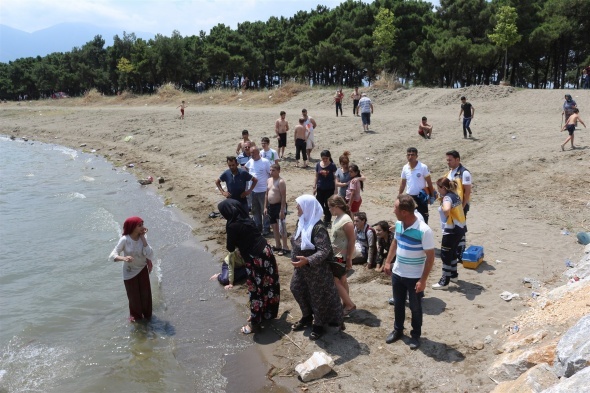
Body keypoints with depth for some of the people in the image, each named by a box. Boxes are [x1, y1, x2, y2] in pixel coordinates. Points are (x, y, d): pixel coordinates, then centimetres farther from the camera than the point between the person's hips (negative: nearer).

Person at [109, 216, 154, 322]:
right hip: (130, 272, -2)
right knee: (133, 295, 13)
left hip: (142, 269, 2)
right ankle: (135, 314, 40)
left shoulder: (143, 238, -17)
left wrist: (143, 238, -28)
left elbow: (150, 255, -26)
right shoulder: (124, 240, -26)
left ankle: (146, 314, 37)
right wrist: (124, 258, -49)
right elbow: (112, 256, -28)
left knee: (145, 293, 11)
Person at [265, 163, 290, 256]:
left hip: (279, 206, -8)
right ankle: (277, 245, 28)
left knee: (281, 227, -5)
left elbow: (284, 197, -18)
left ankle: (285, 247, 1)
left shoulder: (281, 182, -15)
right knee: (274, 226, 16)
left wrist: (282, 210, -22)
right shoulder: (269, 180, 10)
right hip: (270, 206, 9)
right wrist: (265, 207, 12)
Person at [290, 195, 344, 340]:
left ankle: (319, 324, 28)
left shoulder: (318, 228, -27)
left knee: (318, 297, 9)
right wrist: (295, 259, 18)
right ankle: (307, 317, 42)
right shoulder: (301, 222, -1)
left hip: (317, 270, -9)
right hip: (301, 268, 9)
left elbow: (324, 251, -30)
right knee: (297, 290, 20)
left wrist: (308, 260, -41)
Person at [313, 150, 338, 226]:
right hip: (320, 189, 3)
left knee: (328, 206, 7)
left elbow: (335, 178, -7)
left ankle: (327, 221, 19)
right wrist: (314, 187, 7)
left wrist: (335, 189, -9)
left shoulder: (332, 166, -8)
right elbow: (316, 177, 8)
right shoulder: (318, 165, 0)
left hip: (329, 189, -2)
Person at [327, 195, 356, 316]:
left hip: (342, 256, -9)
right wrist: (331, 252, 18)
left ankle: (350, 305, 4)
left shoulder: (346, 221, -24)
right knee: (341, 280, 17)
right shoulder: (338, 218, 4)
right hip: (336, 255, 9)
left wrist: (349, 259, -20)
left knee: (334, 281, -5)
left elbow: (351, 241, -22)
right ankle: (346, 303, 29)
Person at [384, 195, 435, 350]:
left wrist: (423, 280, -19)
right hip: (397, 274, 6)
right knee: (398, 304, 20)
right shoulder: (399, 224, -6)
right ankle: (397, 330, 39)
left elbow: (430, 257, -20)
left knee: (415, 307, 13)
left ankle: (416, 335, 32)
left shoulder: (424, 231, -26)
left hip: (414, 277, -5)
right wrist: (388, 262, 10)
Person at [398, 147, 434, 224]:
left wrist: (432, 195, -8)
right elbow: (403, 183, 12)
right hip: (409, 197, 4)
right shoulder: (405, 168, 2)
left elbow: (429, 182, -5)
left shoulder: (423, 167, -10)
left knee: (423, 217, 3)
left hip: (421, 197, -4)